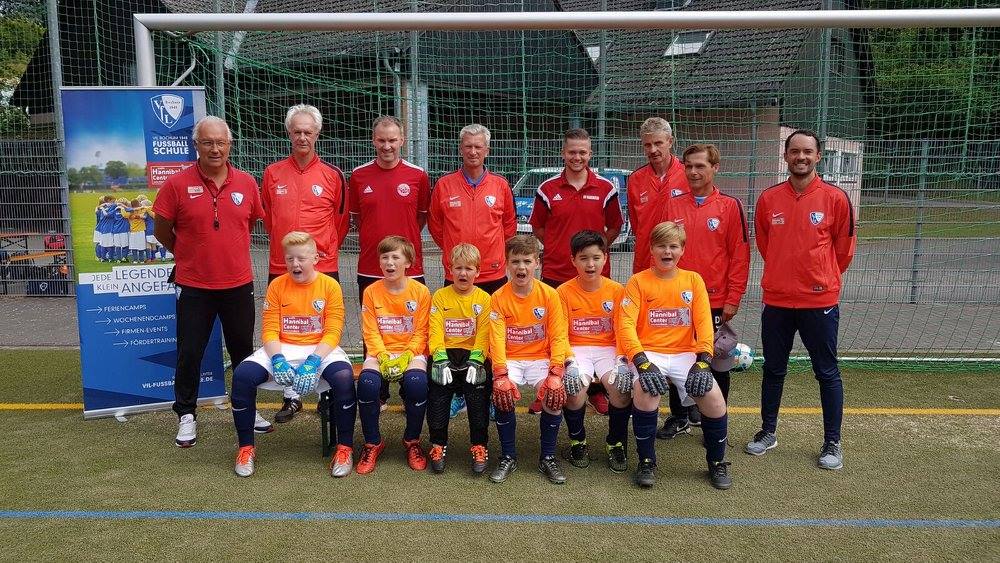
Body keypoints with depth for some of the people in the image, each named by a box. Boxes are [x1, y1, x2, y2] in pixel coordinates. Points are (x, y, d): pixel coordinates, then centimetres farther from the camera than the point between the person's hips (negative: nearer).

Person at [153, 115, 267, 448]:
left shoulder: (246, 183, 0)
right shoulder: (177, 184, -8)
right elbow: (161, 231, 2)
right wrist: (189, 256, 10)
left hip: (238, 284, 2)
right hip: (193, 286, -2)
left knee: (243, 350, 14)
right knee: (189, 354, 7)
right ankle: (186, 415, 24)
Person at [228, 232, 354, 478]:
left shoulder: (330, 286, -2)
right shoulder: (276, 286, 4)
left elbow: (333, 332, -8)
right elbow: (269, 330, -1)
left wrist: (312, 363, -23)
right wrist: (278, 360, -20)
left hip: (320, 349, -2)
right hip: (282, 348, 2)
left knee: (344, 376, -34)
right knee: (242, 374, -24)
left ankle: (345, 447, -16)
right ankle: (246, 447, -5)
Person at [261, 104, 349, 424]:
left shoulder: (332, 175, 1)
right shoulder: (273, 173, 5)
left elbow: (342, 218, 9)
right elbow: (267, 216, 15)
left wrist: (327, 248, 6)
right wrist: (283, 244, 12)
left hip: (323, 268, -1)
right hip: (281, 267, 2)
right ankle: (291, 397, 20)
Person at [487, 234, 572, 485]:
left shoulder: (549, 295, -4)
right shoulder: (499, 298, -5)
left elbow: (558, 336, -7)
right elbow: (497, 339, -12)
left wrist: (556, 373, -20)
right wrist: (501, 375, -25)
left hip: (541, 358, 0)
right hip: (511, 360, 0)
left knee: (555, 394, -26)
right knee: (502, 394, -28)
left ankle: (548, 457, -4)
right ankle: (508, 457, -6)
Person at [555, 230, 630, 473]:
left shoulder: (616, 290, 1)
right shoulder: (564, 292, -2)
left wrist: (622, 361, -18)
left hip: (608, 349, 1)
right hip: (577, 350, -1)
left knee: (622, 388, -27)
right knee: (574, 388, -29)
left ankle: (616, 443, 0)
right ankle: (577, 441, 2)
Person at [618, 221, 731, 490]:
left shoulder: (693, 280, 9)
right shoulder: (638, 281, 1)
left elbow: (704, 323, 1)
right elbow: (626, 325, -9)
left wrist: (703, 362, -15)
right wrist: (642, 363, -23)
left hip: (685, 354, 2)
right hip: (649, 353, -2)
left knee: (714, 398, -20)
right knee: (645, 391, -32)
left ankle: (717, 462, 8)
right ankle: (646, 461, -9)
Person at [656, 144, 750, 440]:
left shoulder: (730, 206, -4)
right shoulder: (672, 205, 5)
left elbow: (739, 256, -5)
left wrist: (733, 299, -9)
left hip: (716, 301, -3)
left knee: (716, 364, 8)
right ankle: (679, 416, 28)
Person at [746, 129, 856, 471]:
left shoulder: (835, 198, -6)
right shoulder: (768, 199, 1)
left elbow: (844, 248, 4)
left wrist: (822, 278, 12)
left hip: (820, 301, -2)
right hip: (776, 301, 3)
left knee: (827, 373, 8)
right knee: (773, 370, 13)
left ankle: (832, 442, 20)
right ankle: (767, 432, 28)